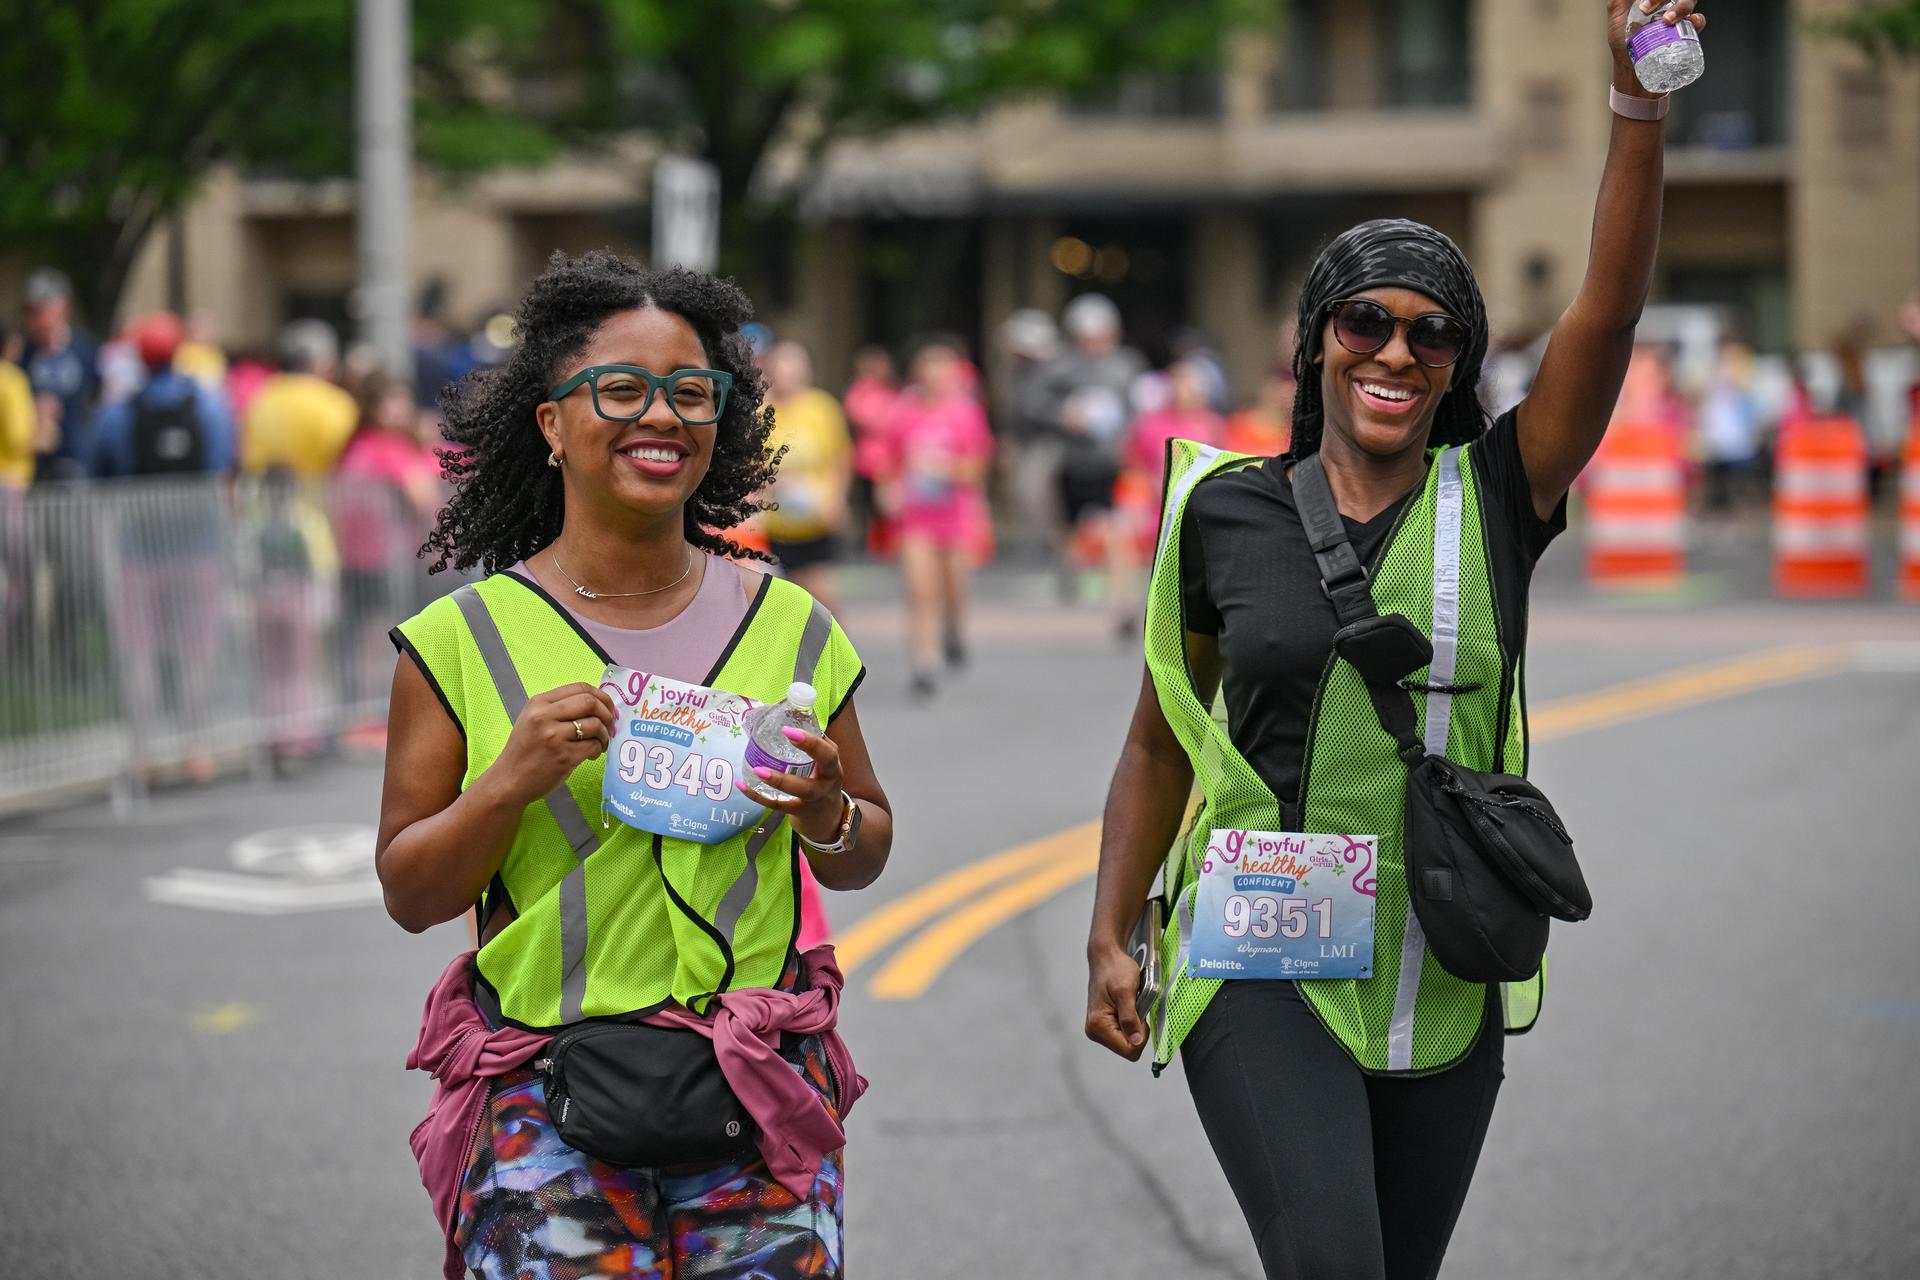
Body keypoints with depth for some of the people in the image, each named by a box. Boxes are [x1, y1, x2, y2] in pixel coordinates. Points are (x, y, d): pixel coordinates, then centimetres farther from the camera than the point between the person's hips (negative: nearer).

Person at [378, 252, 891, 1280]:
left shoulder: (788, 625, 7)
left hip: (760, 1104, 2)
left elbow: (866, 855, 17)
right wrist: (512, 782, -15)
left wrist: (827, 817, -6)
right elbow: (408, 895, 2)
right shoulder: (464, 640, 0)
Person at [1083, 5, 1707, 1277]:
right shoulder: (1227, 513, 2)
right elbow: (1162, 743, 10)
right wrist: (1111, 938, 4)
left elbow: (1607, 316, -10)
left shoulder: (1495, 501, 2)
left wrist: (1639, 104, -21)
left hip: (1442, 992, 2)